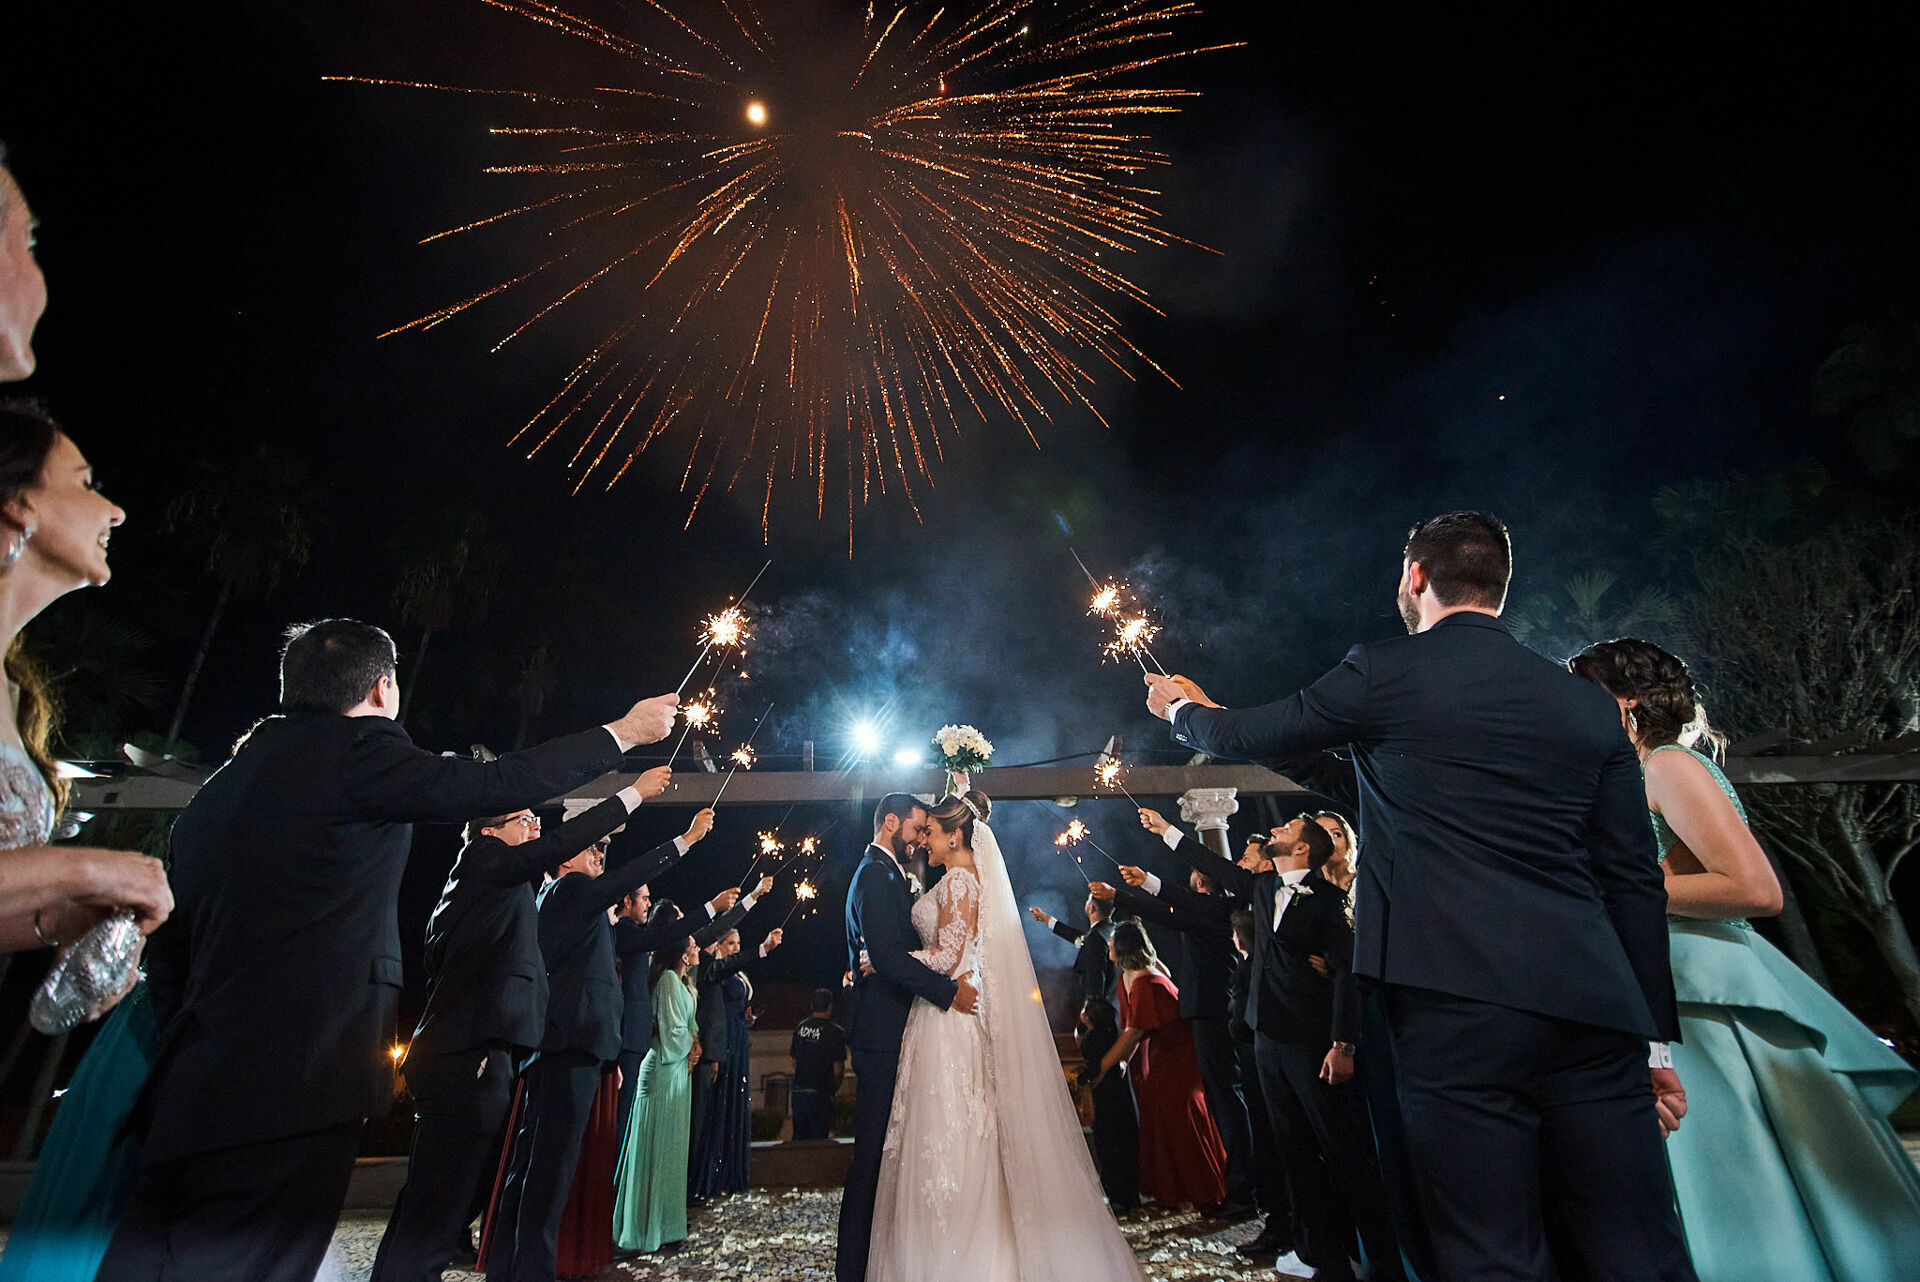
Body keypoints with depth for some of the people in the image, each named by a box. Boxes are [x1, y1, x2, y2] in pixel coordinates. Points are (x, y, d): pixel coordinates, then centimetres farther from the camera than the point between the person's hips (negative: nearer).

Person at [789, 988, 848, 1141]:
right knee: (817, 1139, 4)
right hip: (819, 1094, -5)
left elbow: (794, 1060, 12)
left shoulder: (800, 1027, 5)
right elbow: (838, 1070, -11)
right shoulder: (836, 1032, -11)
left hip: (798, 1092, 5)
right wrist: (834, 1090, 6)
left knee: (799, 1136, 15)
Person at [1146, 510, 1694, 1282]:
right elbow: (1635, 881, 13)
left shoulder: (1382, 672, 0)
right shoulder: (1590, 705, 13)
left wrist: (1182, 707, 32)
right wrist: (1655, 1034, 19)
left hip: (1456, 1004, -5)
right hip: (1595, 1013, 5)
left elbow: (1247, 735, 11)